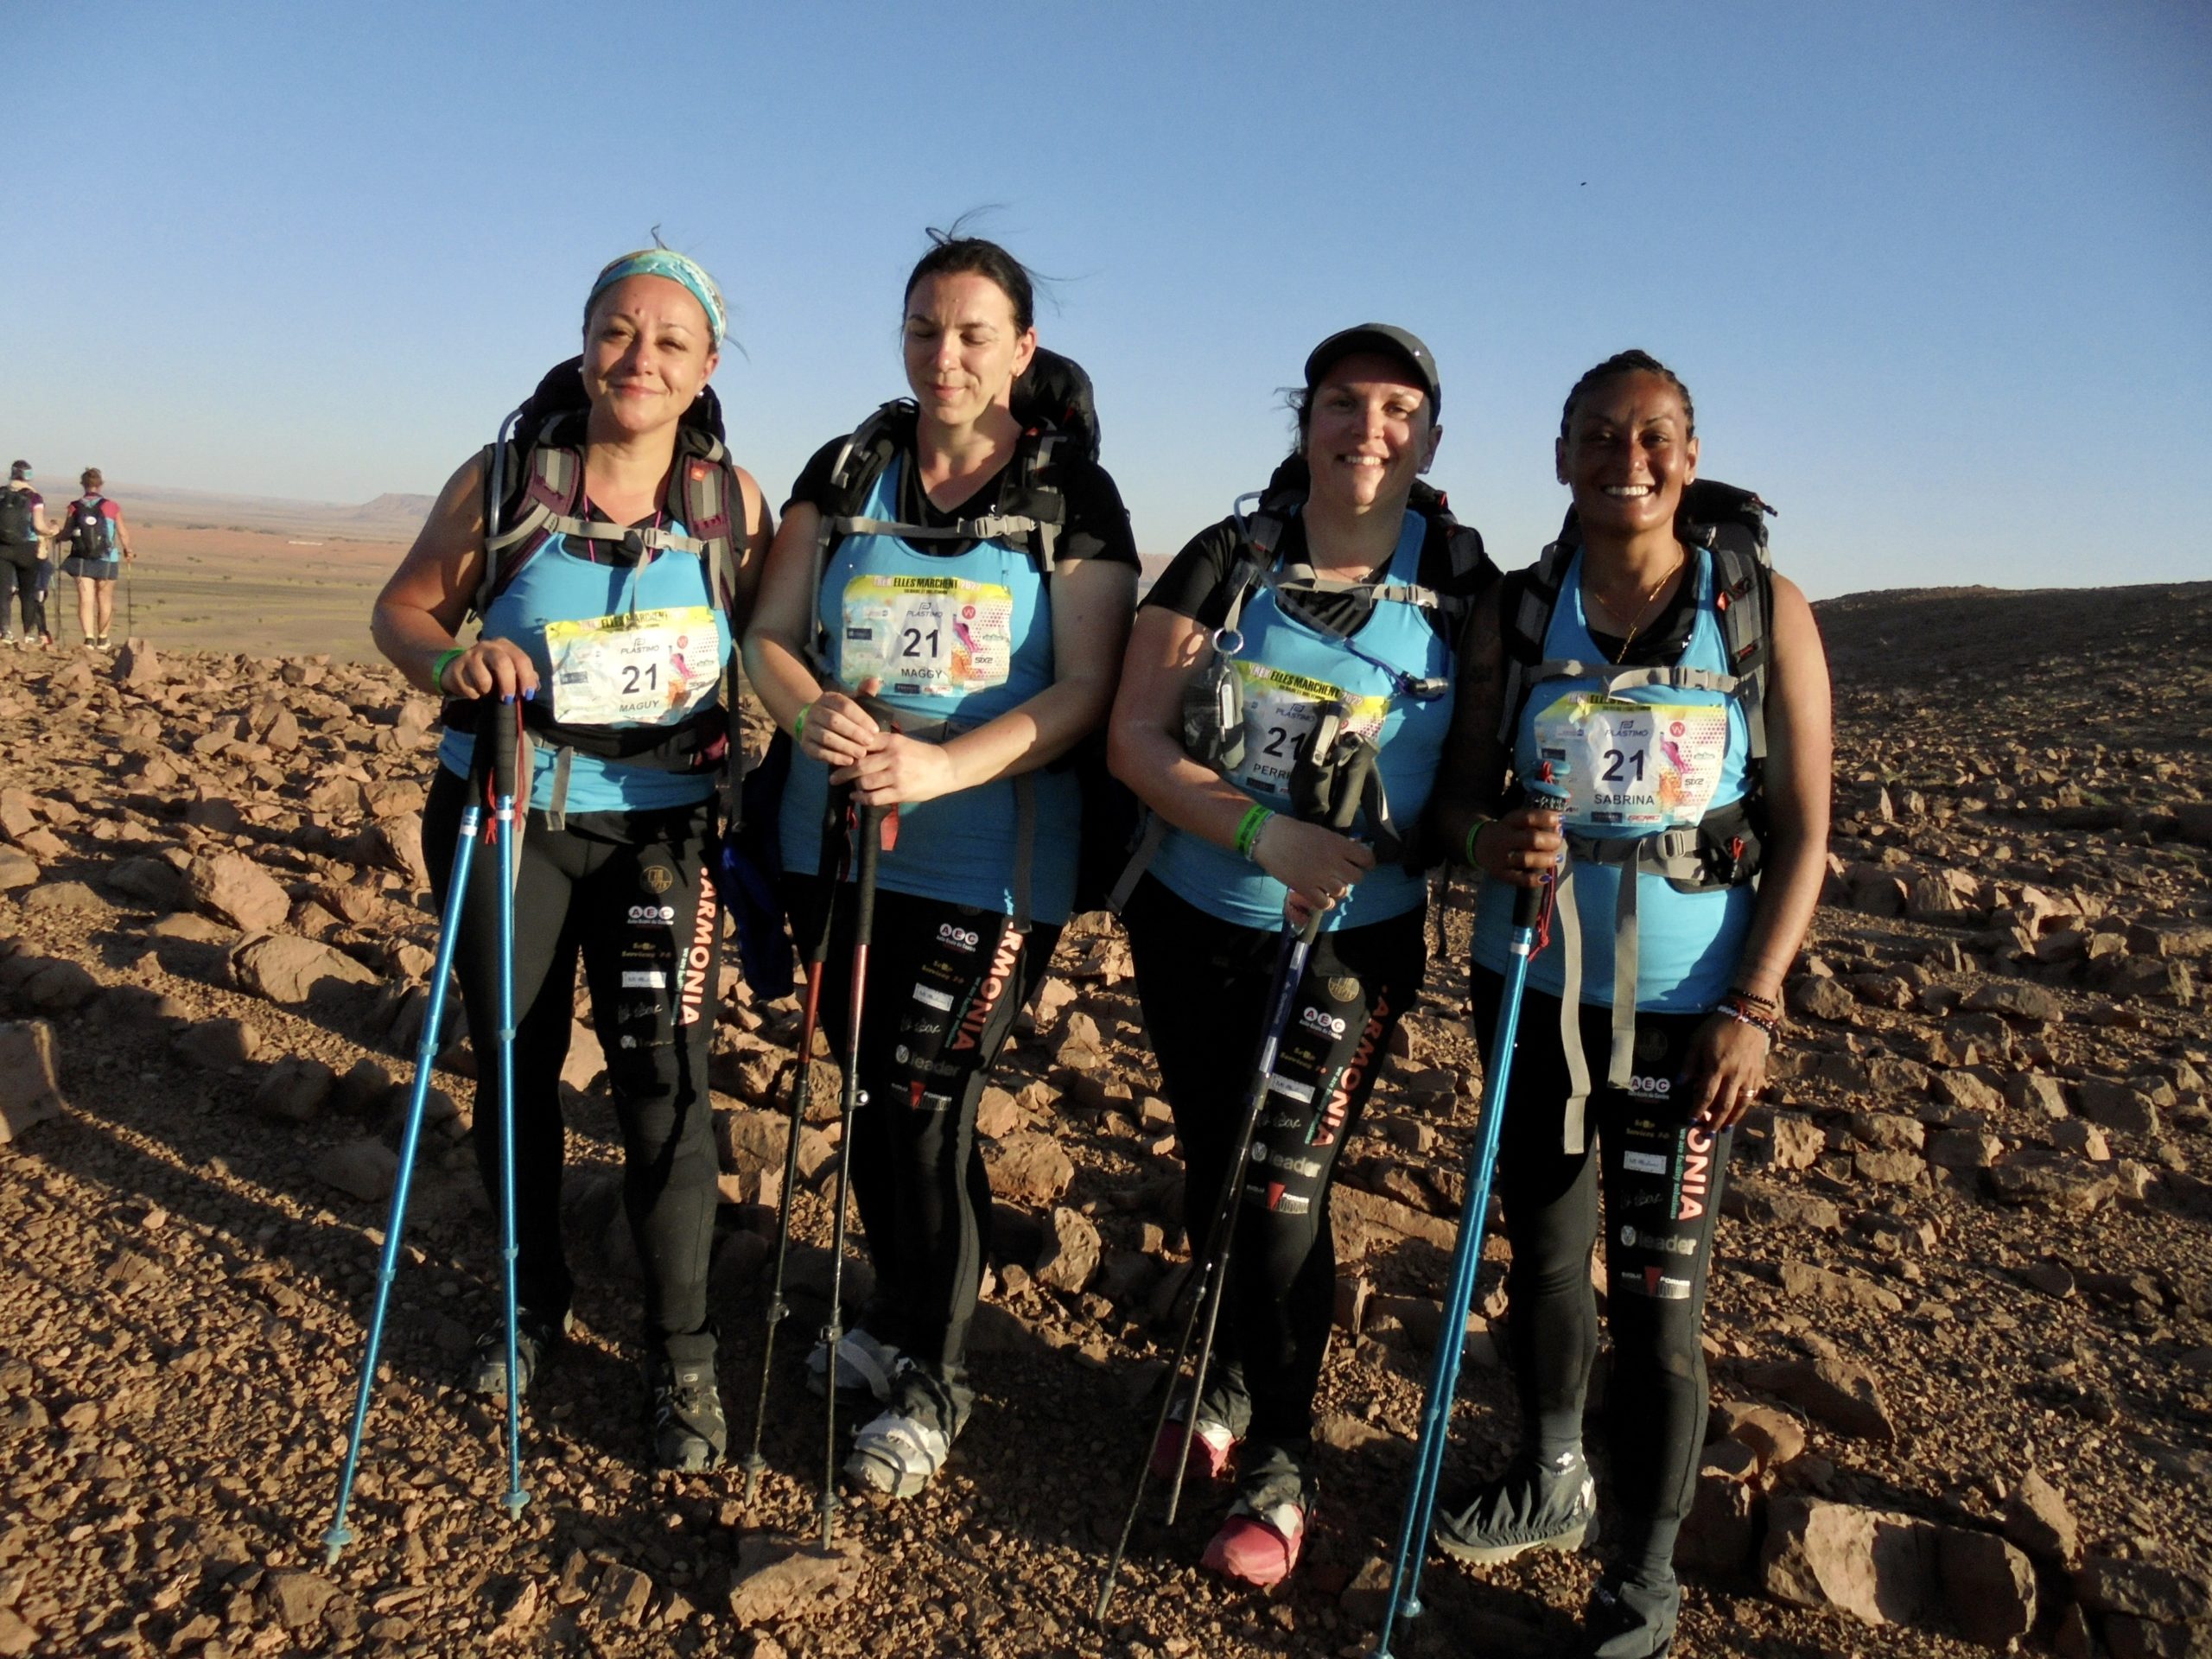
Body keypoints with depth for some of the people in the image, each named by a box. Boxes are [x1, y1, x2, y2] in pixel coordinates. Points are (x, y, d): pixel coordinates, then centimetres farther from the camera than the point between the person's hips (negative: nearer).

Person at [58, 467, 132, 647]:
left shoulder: (74, 507, -1)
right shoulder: (112, 507, -3)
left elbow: (66, 533, -2)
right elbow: (123, 533, -1)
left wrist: (57, 538, 22)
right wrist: (128, 551, 18)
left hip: (81, 559, 0)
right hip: (106, 560, 0)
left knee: (86, 599, 0)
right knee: (104, 600, 12)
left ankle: (89, 638, -12)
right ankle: (102, 639, 21)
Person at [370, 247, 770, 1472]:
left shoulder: (732, 500, -2)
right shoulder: (500, 482, -4)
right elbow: (401, 610, 3)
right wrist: (455, 661, -19)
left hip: (662, 825, -1)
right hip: (506, 816, 1)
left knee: (663, 1079, -5)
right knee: (512, 1065, 13)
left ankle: (680, 1357, 10)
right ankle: (533, 1299, 35)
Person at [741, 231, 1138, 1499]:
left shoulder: (1073, 495, -4)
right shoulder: (846, 473, 7)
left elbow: (1084, 690, -12)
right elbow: (770, 635, 4)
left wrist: (941, 764, -26)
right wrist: (811, 713, -20)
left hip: (989, 860, -4)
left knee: (923, 1106, -5)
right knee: (868, 1097, 15)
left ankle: (931, 1381, 17)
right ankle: (906, 1313, 40)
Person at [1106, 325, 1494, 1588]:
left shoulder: (1462, 583, -3)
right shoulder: (1229, 561, -4)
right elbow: (1137, 736, -11)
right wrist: (1263, 835, -23)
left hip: (1357, 940, -2)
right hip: (1193, 920, 2)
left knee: (1285, 1188, -4)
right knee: (1211, 1173, 14)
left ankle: (1280, 1466, 17)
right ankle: (1235, 1379, 41)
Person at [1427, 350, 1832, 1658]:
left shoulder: (1767, 612, -2)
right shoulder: (1516, 611, 2)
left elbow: (1804, 830, -3)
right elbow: (1463, 787, 5)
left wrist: (1752, 1008, -11)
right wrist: (1490, 835, -19)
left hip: (1686, 1004, -2)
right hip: (1532, 985, 3)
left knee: (1659, 1291, 0)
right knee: (1542, 1244, 16)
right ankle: (1553, 1479, 39)